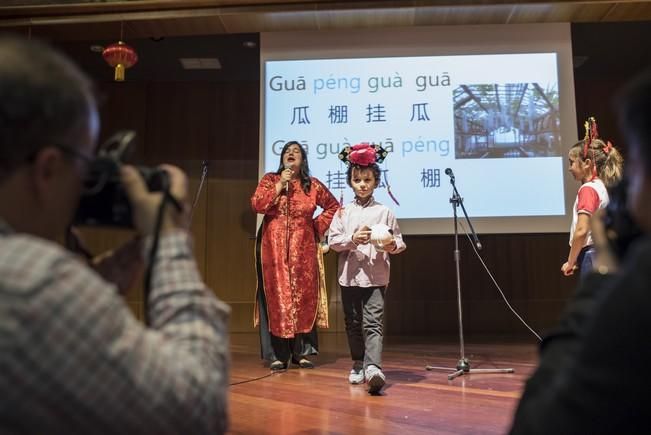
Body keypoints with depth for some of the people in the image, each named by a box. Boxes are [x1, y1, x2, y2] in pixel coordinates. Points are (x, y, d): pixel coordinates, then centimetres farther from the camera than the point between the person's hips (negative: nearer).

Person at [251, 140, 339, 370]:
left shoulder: (313, 185, 8)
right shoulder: (269, 180, 7)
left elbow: (333, 206, 16)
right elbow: (257, 205, -6)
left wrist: (318, 226, 6)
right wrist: (280, 184, -10)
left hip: (303, 249, 1)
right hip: (274, 248, -1)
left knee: (304, 296, 0)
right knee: (276, 296, -4)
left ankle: (302, 352, 8)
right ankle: (276, 355, -1)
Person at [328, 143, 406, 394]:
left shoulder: (384, 212, 4)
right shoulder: (344, 212, 7)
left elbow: (399, 242, 6)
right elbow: (333, 241, 1)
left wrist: (392, 245, -16)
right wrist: (353, 239, -16)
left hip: (376, 277, -2)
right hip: (349, 276, 3)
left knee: (372, 322, -13)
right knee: (353, 323, 13)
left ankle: (373, 368, -23)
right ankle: (358, 365, 28)